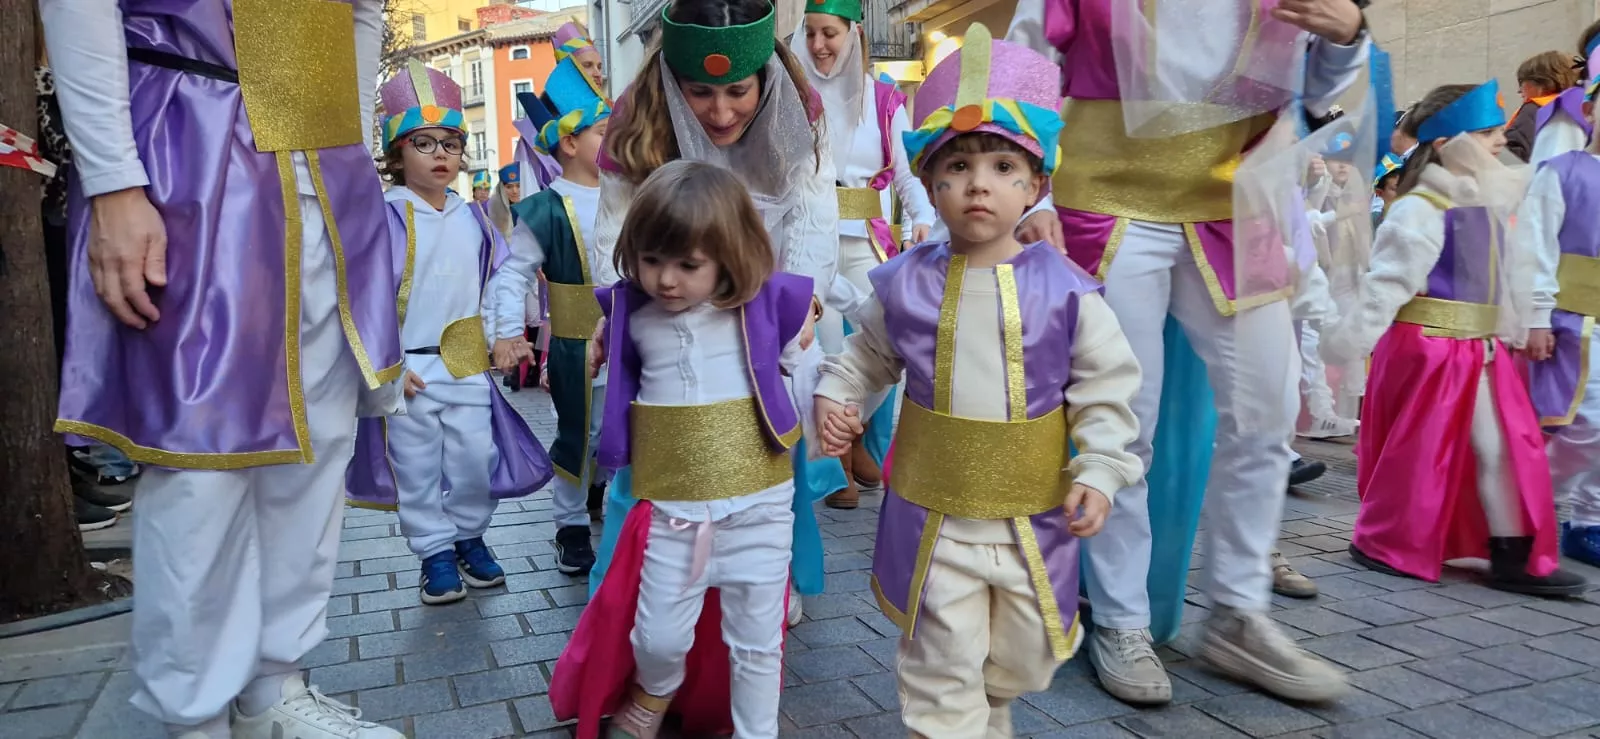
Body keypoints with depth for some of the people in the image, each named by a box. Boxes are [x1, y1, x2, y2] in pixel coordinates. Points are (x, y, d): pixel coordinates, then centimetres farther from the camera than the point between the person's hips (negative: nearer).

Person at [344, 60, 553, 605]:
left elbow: (503, 275, 15)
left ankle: (469, 534, 28)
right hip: (408, 370, -4)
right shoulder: (386, 216, -9)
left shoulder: (472, 218, 8)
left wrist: (507, 332, 5)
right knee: (417, 467, 6)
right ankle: (435, 551, 21)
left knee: (477, 458, 7)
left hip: (467, 365, 4)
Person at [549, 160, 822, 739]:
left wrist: (803, 352, -8)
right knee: (658, 637, 10)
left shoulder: (766, 309, -7)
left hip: (759, 507, -1)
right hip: (670, 511, 2)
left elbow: (795, 411, 2)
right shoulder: (633, 315, 0)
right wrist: (594, 350, 8)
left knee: (756, 642, 11)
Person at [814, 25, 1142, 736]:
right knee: (939, 666, 7)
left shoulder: (1065, 289, -10)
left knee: (1025, 657, 22)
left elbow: (1106, 391, -5)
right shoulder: (904, 284, -6)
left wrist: (1099, 473, -13)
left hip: (1033, 514, 1)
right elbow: (868, 356, 12)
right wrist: (835, 396, -4)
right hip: (930, 512, -1)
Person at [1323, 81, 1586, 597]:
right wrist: (1351, 337, -27)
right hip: (1428, 347, -9)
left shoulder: (1488, 204, 13)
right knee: (1416, 453, 1)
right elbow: (1389, 280, -22)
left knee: (1509, 449, 8)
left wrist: (1513, 330, 27)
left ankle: (1514, 559, 15)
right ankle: (1384, 546, 18)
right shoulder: (1420, 209, -15)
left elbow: (1506, 274, 22)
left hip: (1481, 349, 9)